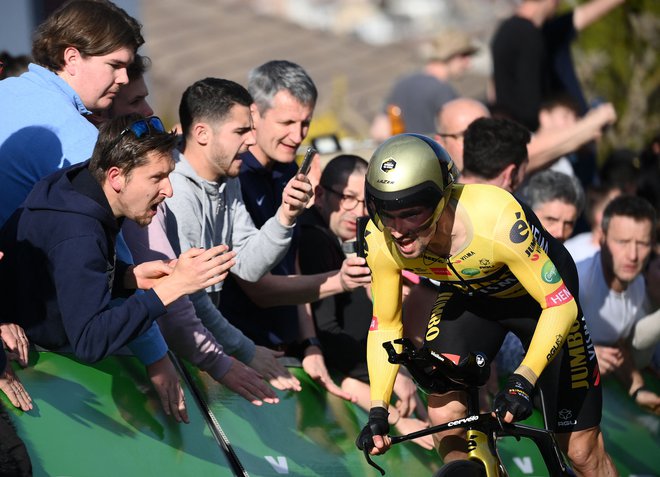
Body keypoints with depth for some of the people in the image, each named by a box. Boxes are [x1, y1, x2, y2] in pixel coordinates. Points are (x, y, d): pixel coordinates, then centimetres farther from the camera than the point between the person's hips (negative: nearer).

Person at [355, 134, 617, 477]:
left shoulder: (495, 220, -42)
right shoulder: (381, 241, -28)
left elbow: (561, 305, -35)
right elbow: (384, 325, -12)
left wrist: (523, 382, -47)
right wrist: (377, 412, -22)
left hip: (538, 296, -3)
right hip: (469, 297, 3)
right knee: (444, 416, -20)